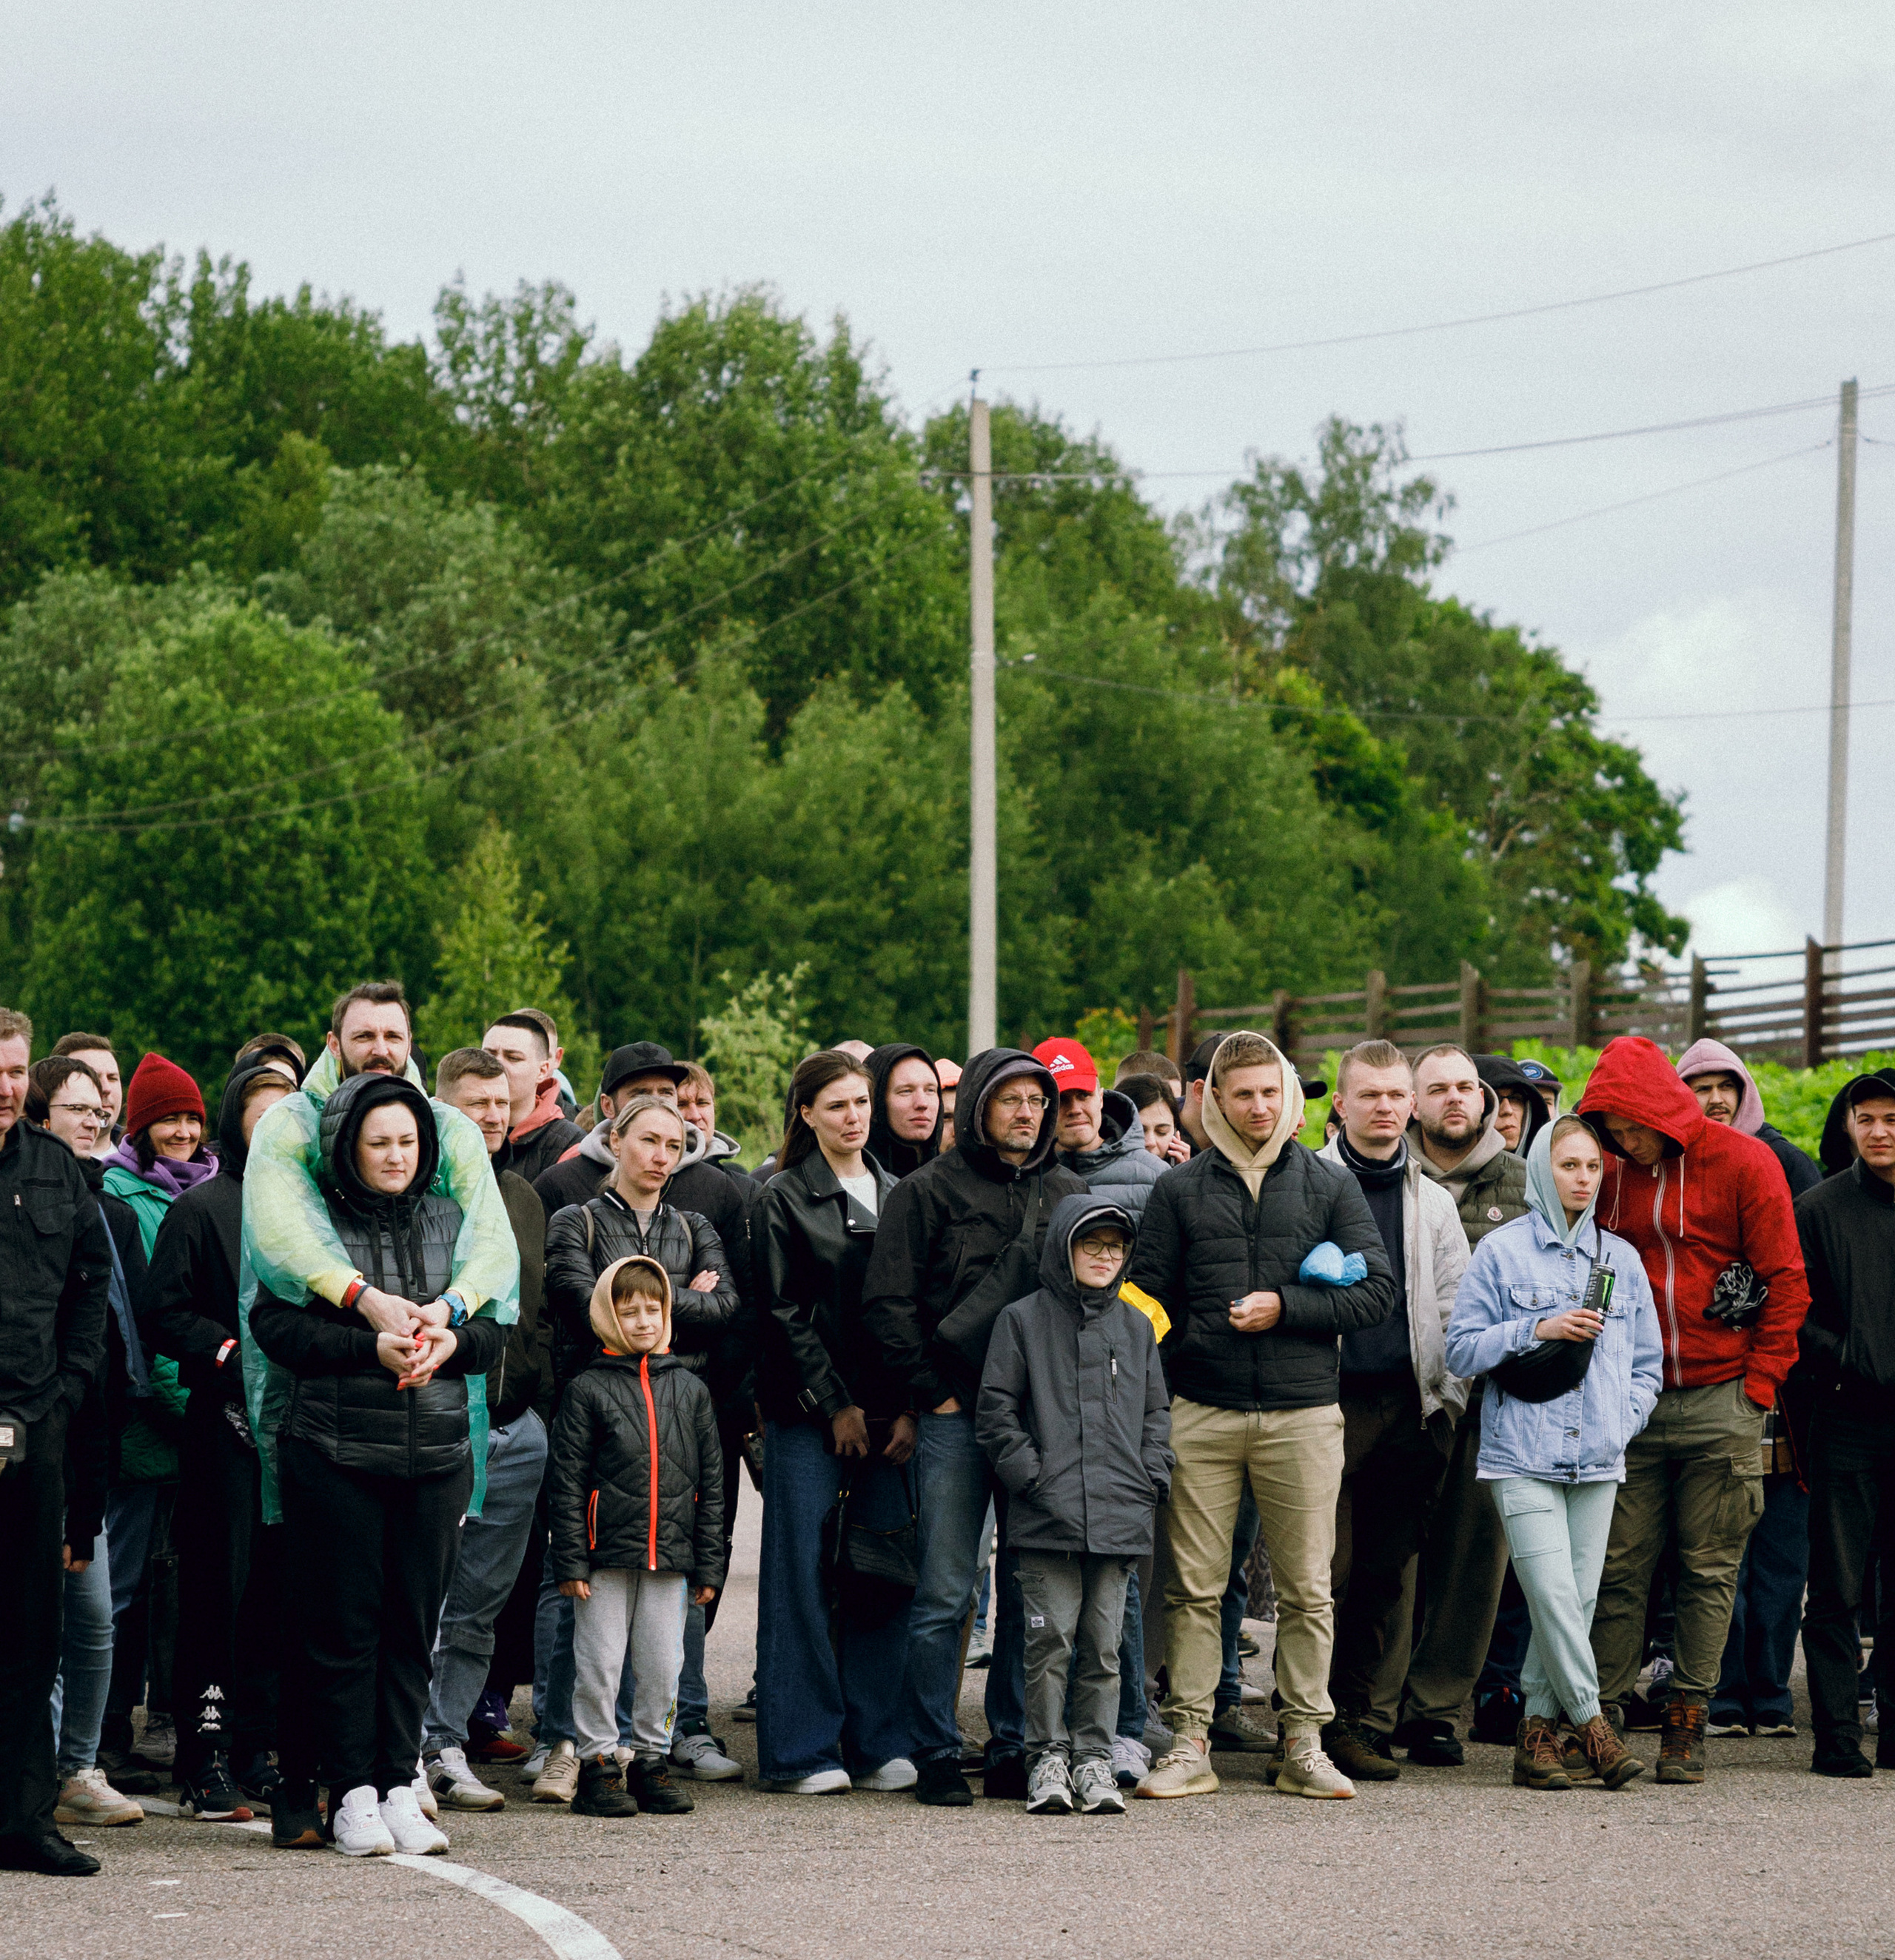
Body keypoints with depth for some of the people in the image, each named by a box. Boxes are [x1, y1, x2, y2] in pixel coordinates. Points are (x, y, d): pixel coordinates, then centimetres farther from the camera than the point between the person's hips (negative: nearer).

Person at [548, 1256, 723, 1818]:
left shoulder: (689, 1390, 10)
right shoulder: (588, 1390, -1)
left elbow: (710, 1483, 12)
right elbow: (568, 1481, -3)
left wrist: (708, 1564, 8)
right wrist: (571, 1560, -9)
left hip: (669, 1556, 3)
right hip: (606, 1554, -3)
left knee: (663, 1664, 6)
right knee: (600, 1662, 1)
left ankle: (650, 1759, 18)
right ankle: (597, 1762, 10)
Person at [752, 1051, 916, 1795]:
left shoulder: (897, 1196, 14)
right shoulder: (784, 1200, 2)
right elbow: (783, 1315, -3)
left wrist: (910, 1409, 0)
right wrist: (836, 1405, -8)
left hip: (890, 1417, 4)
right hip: (808, 1417, -4)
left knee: (884, 1574, 2)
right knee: (806, 1576, -4)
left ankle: (877, 1745, 8)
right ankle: (802, 1752, -1)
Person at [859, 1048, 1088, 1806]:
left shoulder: (1067, 1194, 14)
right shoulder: (928, 1191, 1)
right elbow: (887, 1302, -3)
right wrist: (931, 1392, -7)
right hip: (958, 1416, -4)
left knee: (1031, 1593, 6)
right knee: (945, 1594, -3)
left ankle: (1015, 1751, 13)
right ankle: (936, 1756, 1)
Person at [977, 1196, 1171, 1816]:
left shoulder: (1135, 1327, 16)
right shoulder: (1023, 1321, 4)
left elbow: (1156, 1411, 19)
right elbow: (996, 1411, 1)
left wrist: (1151, 1480, 6)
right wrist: (1031, 1476, -8)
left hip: (1120, 1516, 3)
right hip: (1048, 1513, -3)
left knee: (1103, 1643, 4)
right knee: (1051, 1638, -5)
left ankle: (1093, 1758, 10)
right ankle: (1047, 1756, 3)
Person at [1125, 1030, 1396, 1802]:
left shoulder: (1329, 1184, 7)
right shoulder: (1179, 1190, 8)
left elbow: (1376, 1290, 2)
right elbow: (1145, 1297, 7)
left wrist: (1285, 1308, -8)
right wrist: (1170, 1376, -6)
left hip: (1302, 1413, 0)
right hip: (1202, 1414, 0)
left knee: (1307, 1589, 2)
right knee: (1194, 1586, 0)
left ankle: (1303, 1744, 9)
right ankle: (1188, 1743, 5)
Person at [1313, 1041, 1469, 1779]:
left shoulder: (1432, 1201, 16)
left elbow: (1455, 1308, 16)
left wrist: (1448, 1400, 7)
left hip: (1409, 1407, 4)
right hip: (1332, 1399, -4)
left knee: (1384, 1572, 5)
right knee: (1326, 1571, -8)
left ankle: (1352, 1718, 12)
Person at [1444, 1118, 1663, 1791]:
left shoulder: (1622, 1259, 13)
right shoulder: (1501, 1251, 2)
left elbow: (1647, 1363, 19)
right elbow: (1461, 1350, 0)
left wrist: (1623, 1421, 3)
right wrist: (1537, 1331, -11)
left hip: (1598, 1458, 4)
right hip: (1522, 1454, -4)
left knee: (1579, 1596, 0)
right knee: (1552, 1593, -14)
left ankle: (1538, 1730, 8)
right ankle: (1590, 1724, -5)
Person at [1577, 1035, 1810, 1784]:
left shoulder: (1744, 1163, -3)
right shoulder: (1613, 1175, 9)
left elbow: (1786, 1283, -2)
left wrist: (1758, 1386, -5)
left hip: (1721, 1404, -3)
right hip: (1635, 1404, 3)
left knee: (1710, 1570, 0)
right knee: (1620, 1566, -1)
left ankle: (1688, 1721, 4)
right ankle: (1600, 1715, 2)